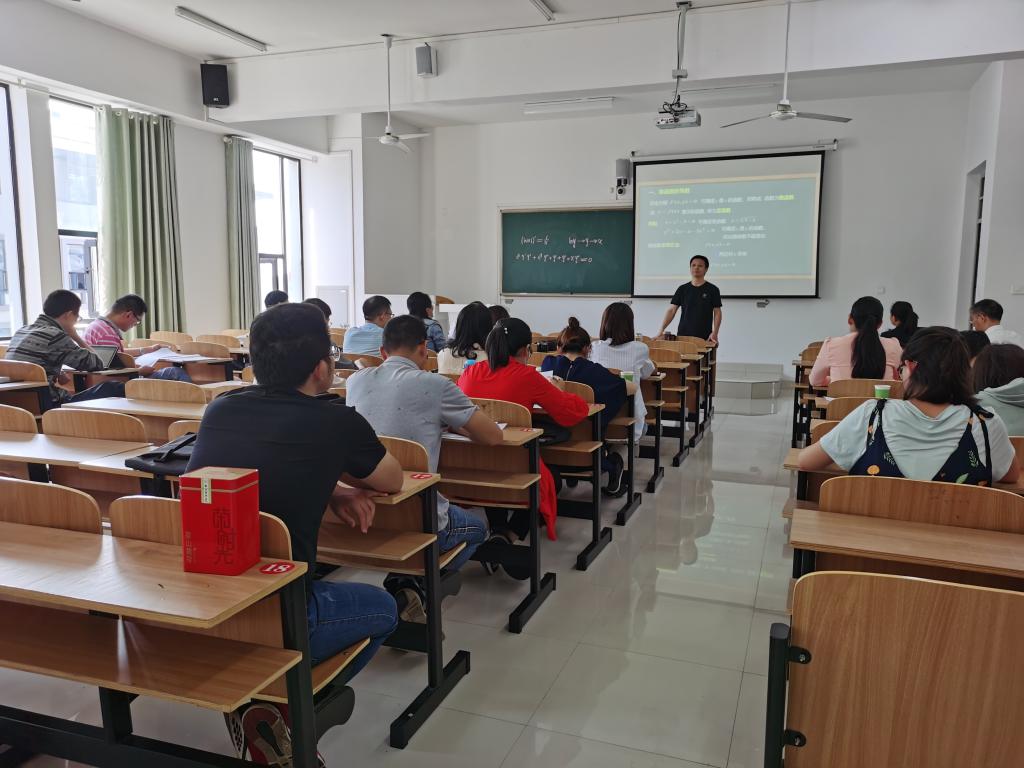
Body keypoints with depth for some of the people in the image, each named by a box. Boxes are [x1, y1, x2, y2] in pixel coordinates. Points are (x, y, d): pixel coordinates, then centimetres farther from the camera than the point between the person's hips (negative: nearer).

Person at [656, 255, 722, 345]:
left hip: (704, 338, -2)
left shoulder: (712, 289, 3)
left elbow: (717, 313, 2)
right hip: (682, 336, 2)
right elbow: (672, 310, 6)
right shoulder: (682, 289, 9)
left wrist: (715, 333, -11)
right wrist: (661, 330, -5)